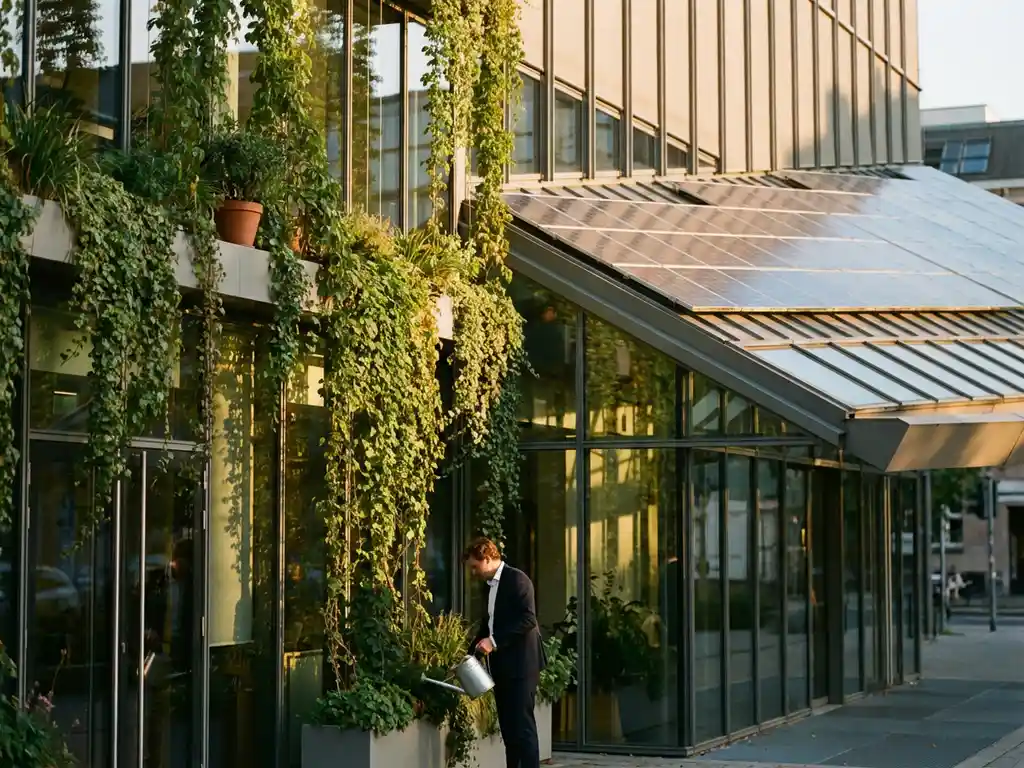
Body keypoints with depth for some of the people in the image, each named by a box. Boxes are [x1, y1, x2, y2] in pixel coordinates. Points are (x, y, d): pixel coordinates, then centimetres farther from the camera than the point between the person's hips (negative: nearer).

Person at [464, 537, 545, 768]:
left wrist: (494, 641, -22)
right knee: (508, 726, 8)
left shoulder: (516, 579, -10)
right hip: (501, 665, 9)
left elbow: (528, 619, -19)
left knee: (522, 725, -10)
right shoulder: (490, 585, 16)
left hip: (520, 663, -9)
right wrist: (471, 653, 16)